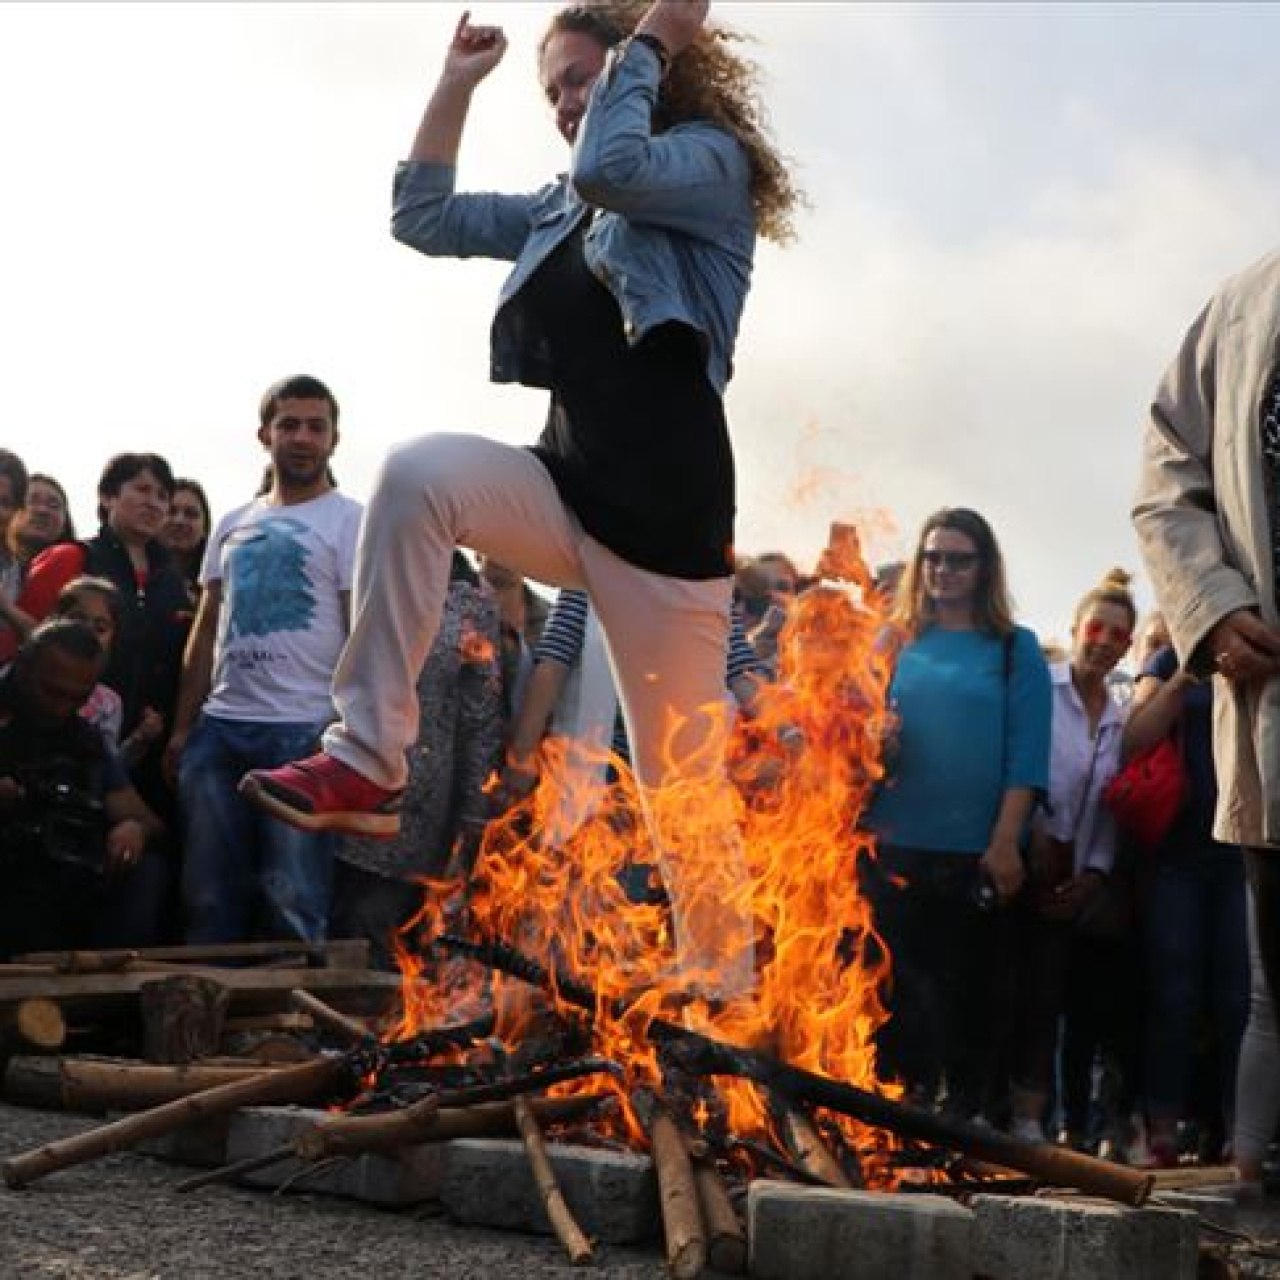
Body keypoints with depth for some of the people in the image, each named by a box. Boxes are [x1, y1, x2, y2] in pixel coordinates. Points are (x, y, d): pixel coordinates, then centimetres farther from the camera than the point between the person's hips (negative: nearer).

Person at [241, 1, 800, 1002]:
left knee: (685, 796, -3)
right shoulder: (563, 208, 21)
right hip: (571, 491, 6)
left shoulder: (711, 162, -1)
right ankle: (369, 761, -24)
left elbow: (614, 167, -22)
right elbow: (426, 218, 22)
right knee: (419, 472, -25)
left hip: (666, 512, -6)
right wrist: (457, 87, 17)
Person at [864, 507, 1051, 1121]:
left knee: (973, 991, 3)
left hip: (977, 855, -2)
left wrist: (1005, 843, -11)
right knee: (900, 990, 1)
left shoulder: (1015, 649, 5)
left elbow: (1026, 752, -2)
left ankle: (973, 1114, 10)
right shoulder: (897, 644, 12)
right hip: (895, 848, 2)